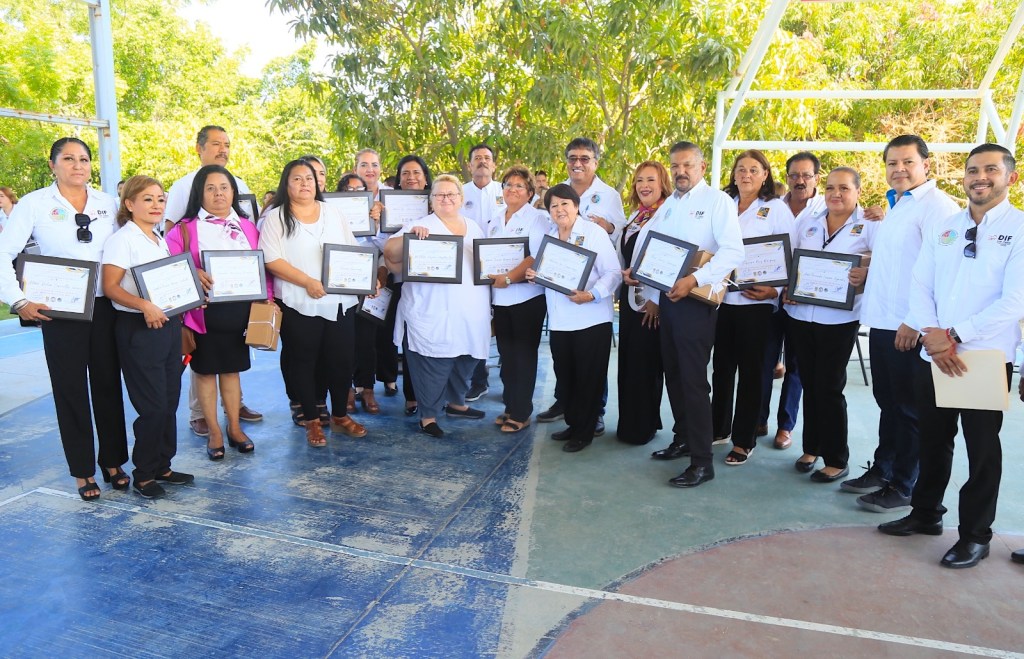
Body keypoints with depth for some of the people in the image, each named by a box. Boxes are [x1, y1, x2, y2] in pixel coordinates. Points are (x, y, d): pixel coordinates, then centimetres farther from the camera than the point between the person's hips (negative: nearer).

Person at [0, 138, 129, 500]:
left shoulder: (108, 203, 6)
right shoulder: (34, 203, -2)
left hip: (105, 308, 2)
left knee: (108, 384, 10)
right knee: (71, 389, 6)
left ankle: (113, 461, 24)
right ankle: (82, 470, 18)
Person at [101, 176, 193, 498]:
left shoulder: (160, 240, 15)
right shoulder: (122, 239, -9)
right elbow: (110, 287, -17)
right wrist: (145, 306, -30)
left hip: (169, 324, 8)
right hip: (139, 329, -8)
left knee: (170, 401, 12)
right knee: (153, 406, -3)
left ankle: (162, 466, 26)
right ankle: (144, 474, 13)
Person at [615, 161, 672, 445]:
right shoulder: (634, 217, 13)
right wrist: (621, 291, 15)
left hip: (652, 303, -8)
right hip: (629, 299, 8)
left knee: (645, 363, 3)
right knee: (628, 361, 13)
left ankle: (643, 426, 18)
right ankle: (628, 424, 26)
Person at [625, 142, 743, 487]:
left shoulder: (717, 200, -7)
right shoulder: (667, 205, 17)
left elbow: (733, 251, -18)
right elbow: (647, 239, 20)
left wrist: (694, 279, -28)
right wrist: (634, 268, -1)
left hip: (696, 300, -7)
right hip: (666, 297, 7)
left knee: (693, 378, -8)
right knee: (673, 373, 14)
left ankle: (702, 461, 0)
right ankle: (682, 438, 30)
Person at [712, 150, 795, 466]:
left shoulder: (777, 209, 0)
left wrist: (775, 289, -18)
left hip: (755, 302, -4)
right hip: (720, 298, 4)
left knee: (750, 371, 4)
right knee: (722, 367, 12)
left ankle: (744, 440, 14)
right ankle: (717, 428, 27)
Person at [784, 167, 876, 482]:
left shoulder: (869, 225, -2)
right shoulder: (807, 222, 11)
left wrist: (867, 275, -32)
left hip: (839, 318, -4)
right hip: (801, 314, 4)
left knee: (829, 388, 0)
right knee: (809, 384, 13)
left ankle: (837, 460, 15)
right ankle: (811, 448, 29)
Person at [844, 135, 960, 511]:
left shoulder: (937, 206, -11)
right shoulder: (896, 206, 17)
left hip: (910, 328, -8)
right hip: (882, 322, 8)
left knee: (908, 408, 3)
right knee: (887, 402, 17)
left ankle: (903, 488, 15)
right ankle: (881, 470, 30)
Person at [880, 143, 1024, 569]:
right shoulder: (940, 227, 9)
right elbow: (920, 287, 4)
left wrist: (954, 335, -17)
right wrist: (933, 338, -11)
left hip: (987, 357, -4)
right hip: (934, 355, 4)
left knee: (981, 449, 7)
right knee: (932, 440, 15)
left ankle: (975, 535, 22)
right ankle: (926, 513, 33)